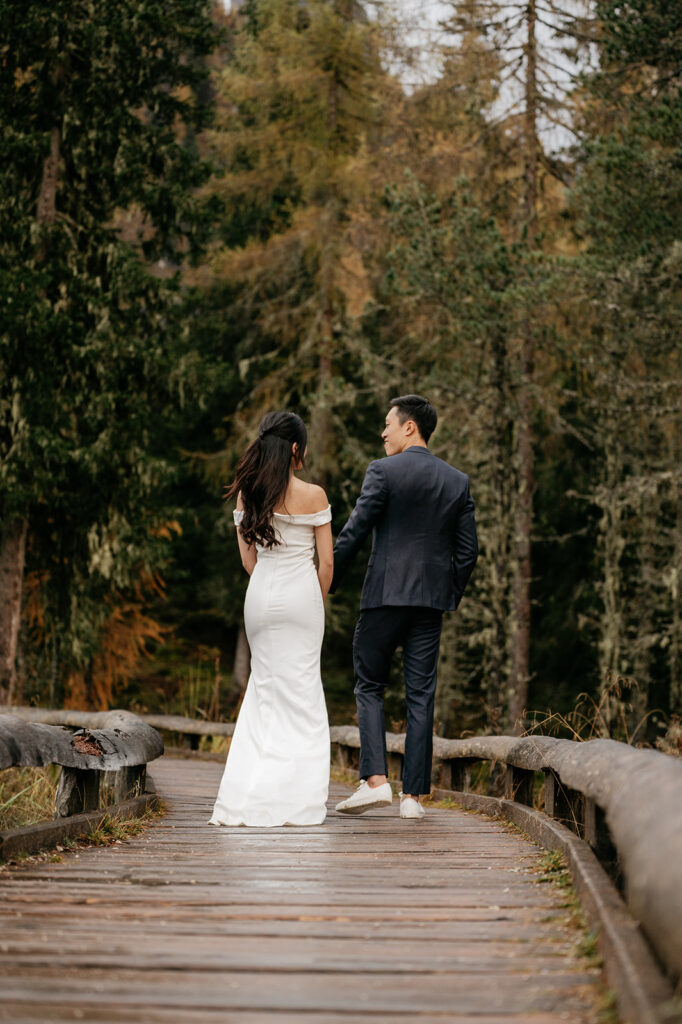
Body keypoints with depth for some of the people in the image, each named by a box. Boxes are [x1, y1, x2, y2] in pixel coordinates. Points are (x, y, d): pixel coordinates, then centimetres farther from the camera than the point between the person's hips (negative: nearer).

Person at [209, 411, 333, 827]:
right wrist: (319, 602, 9)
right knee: (301, 691, 4)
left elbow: (248, 559, 7)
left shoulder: (247, 495, 2)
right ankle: (295, 799, 5)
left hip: (261, 592, 4)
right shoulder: (313, 495, -8)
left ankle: (247, 798, 8)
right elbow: (326, 562, -6)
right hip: (301, 593, -3)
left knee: (266, 687, 13)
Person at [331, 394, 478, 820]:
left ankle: (375, 780, -6)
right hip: (432, 599, 4)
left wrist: (327, 582, 0)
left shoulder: (383, 471, -5)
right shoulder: (458, 481, 9)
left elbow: (354, 532, -8)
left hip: (386, 594, -4)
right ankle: (413, 794, 4)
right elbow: (468, 549, 8)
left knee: (370, 687, 7)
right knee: (421, 695, 5)